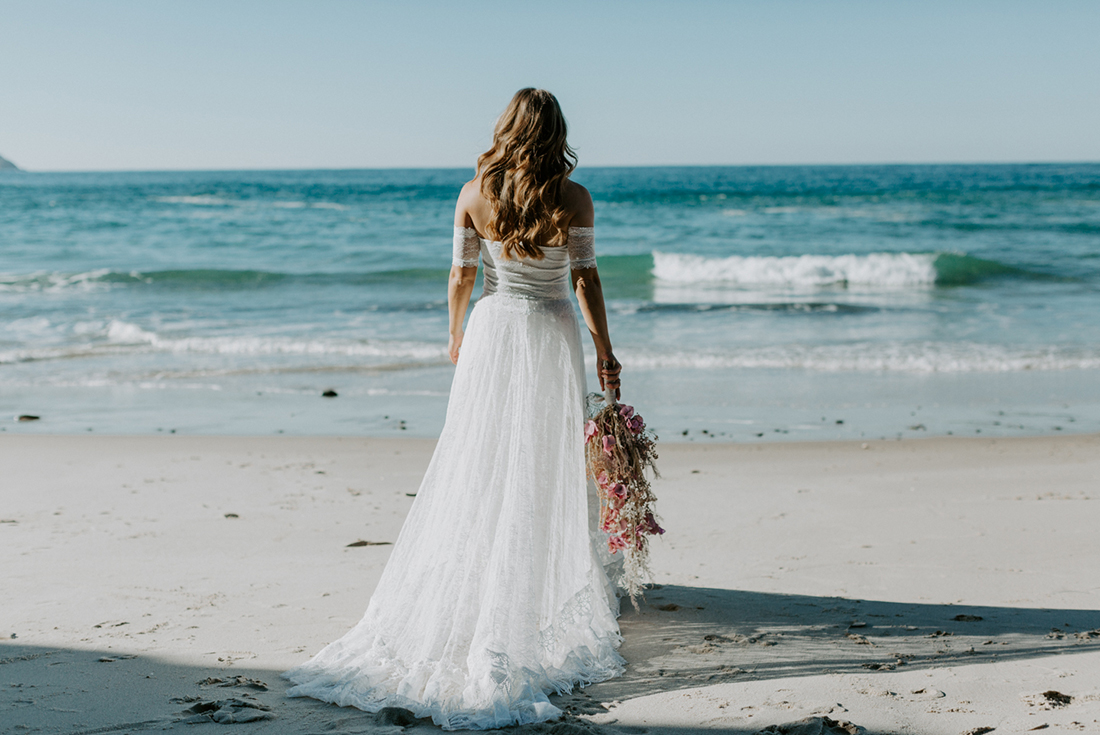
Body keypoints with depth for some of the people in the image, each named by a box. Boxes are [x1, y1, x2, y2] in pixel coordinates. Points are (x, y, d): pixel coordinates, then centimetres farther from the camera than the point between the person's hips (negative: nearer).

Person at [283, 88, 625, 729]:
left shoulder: (474, 194, -3)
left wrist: (456, 333, 19)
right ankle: (545, 603, 11)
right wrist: (605, 351, 2)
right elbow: (585, 278, -7)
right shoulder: (573, 199, -9)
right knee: (546, 475, 5)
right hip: (553, 337, -2)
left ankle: (451, 611, 14)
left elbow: (462, 274, 3)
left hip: (493, 330, 2)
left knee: (479, 468, 9)